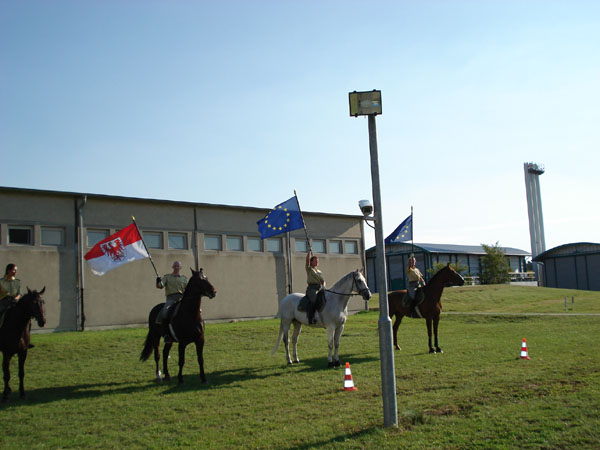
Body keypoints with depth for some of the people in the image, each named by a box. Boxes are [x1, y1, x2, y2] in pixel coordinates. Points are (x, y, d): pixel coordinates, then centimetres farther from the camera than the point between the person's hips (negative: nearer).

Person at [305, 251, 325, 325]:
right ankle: (311, 319, -35)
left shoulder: (320, 272, 23)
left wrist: (323, 287, 0)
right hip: (311, 288, -6)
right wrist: (310, 251, 0)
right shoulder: (309, 269, 7)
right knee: (313, 300, -32)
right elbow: (307, 259, -7)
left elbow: (323, 281, 20)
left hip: (320, 288, 6)